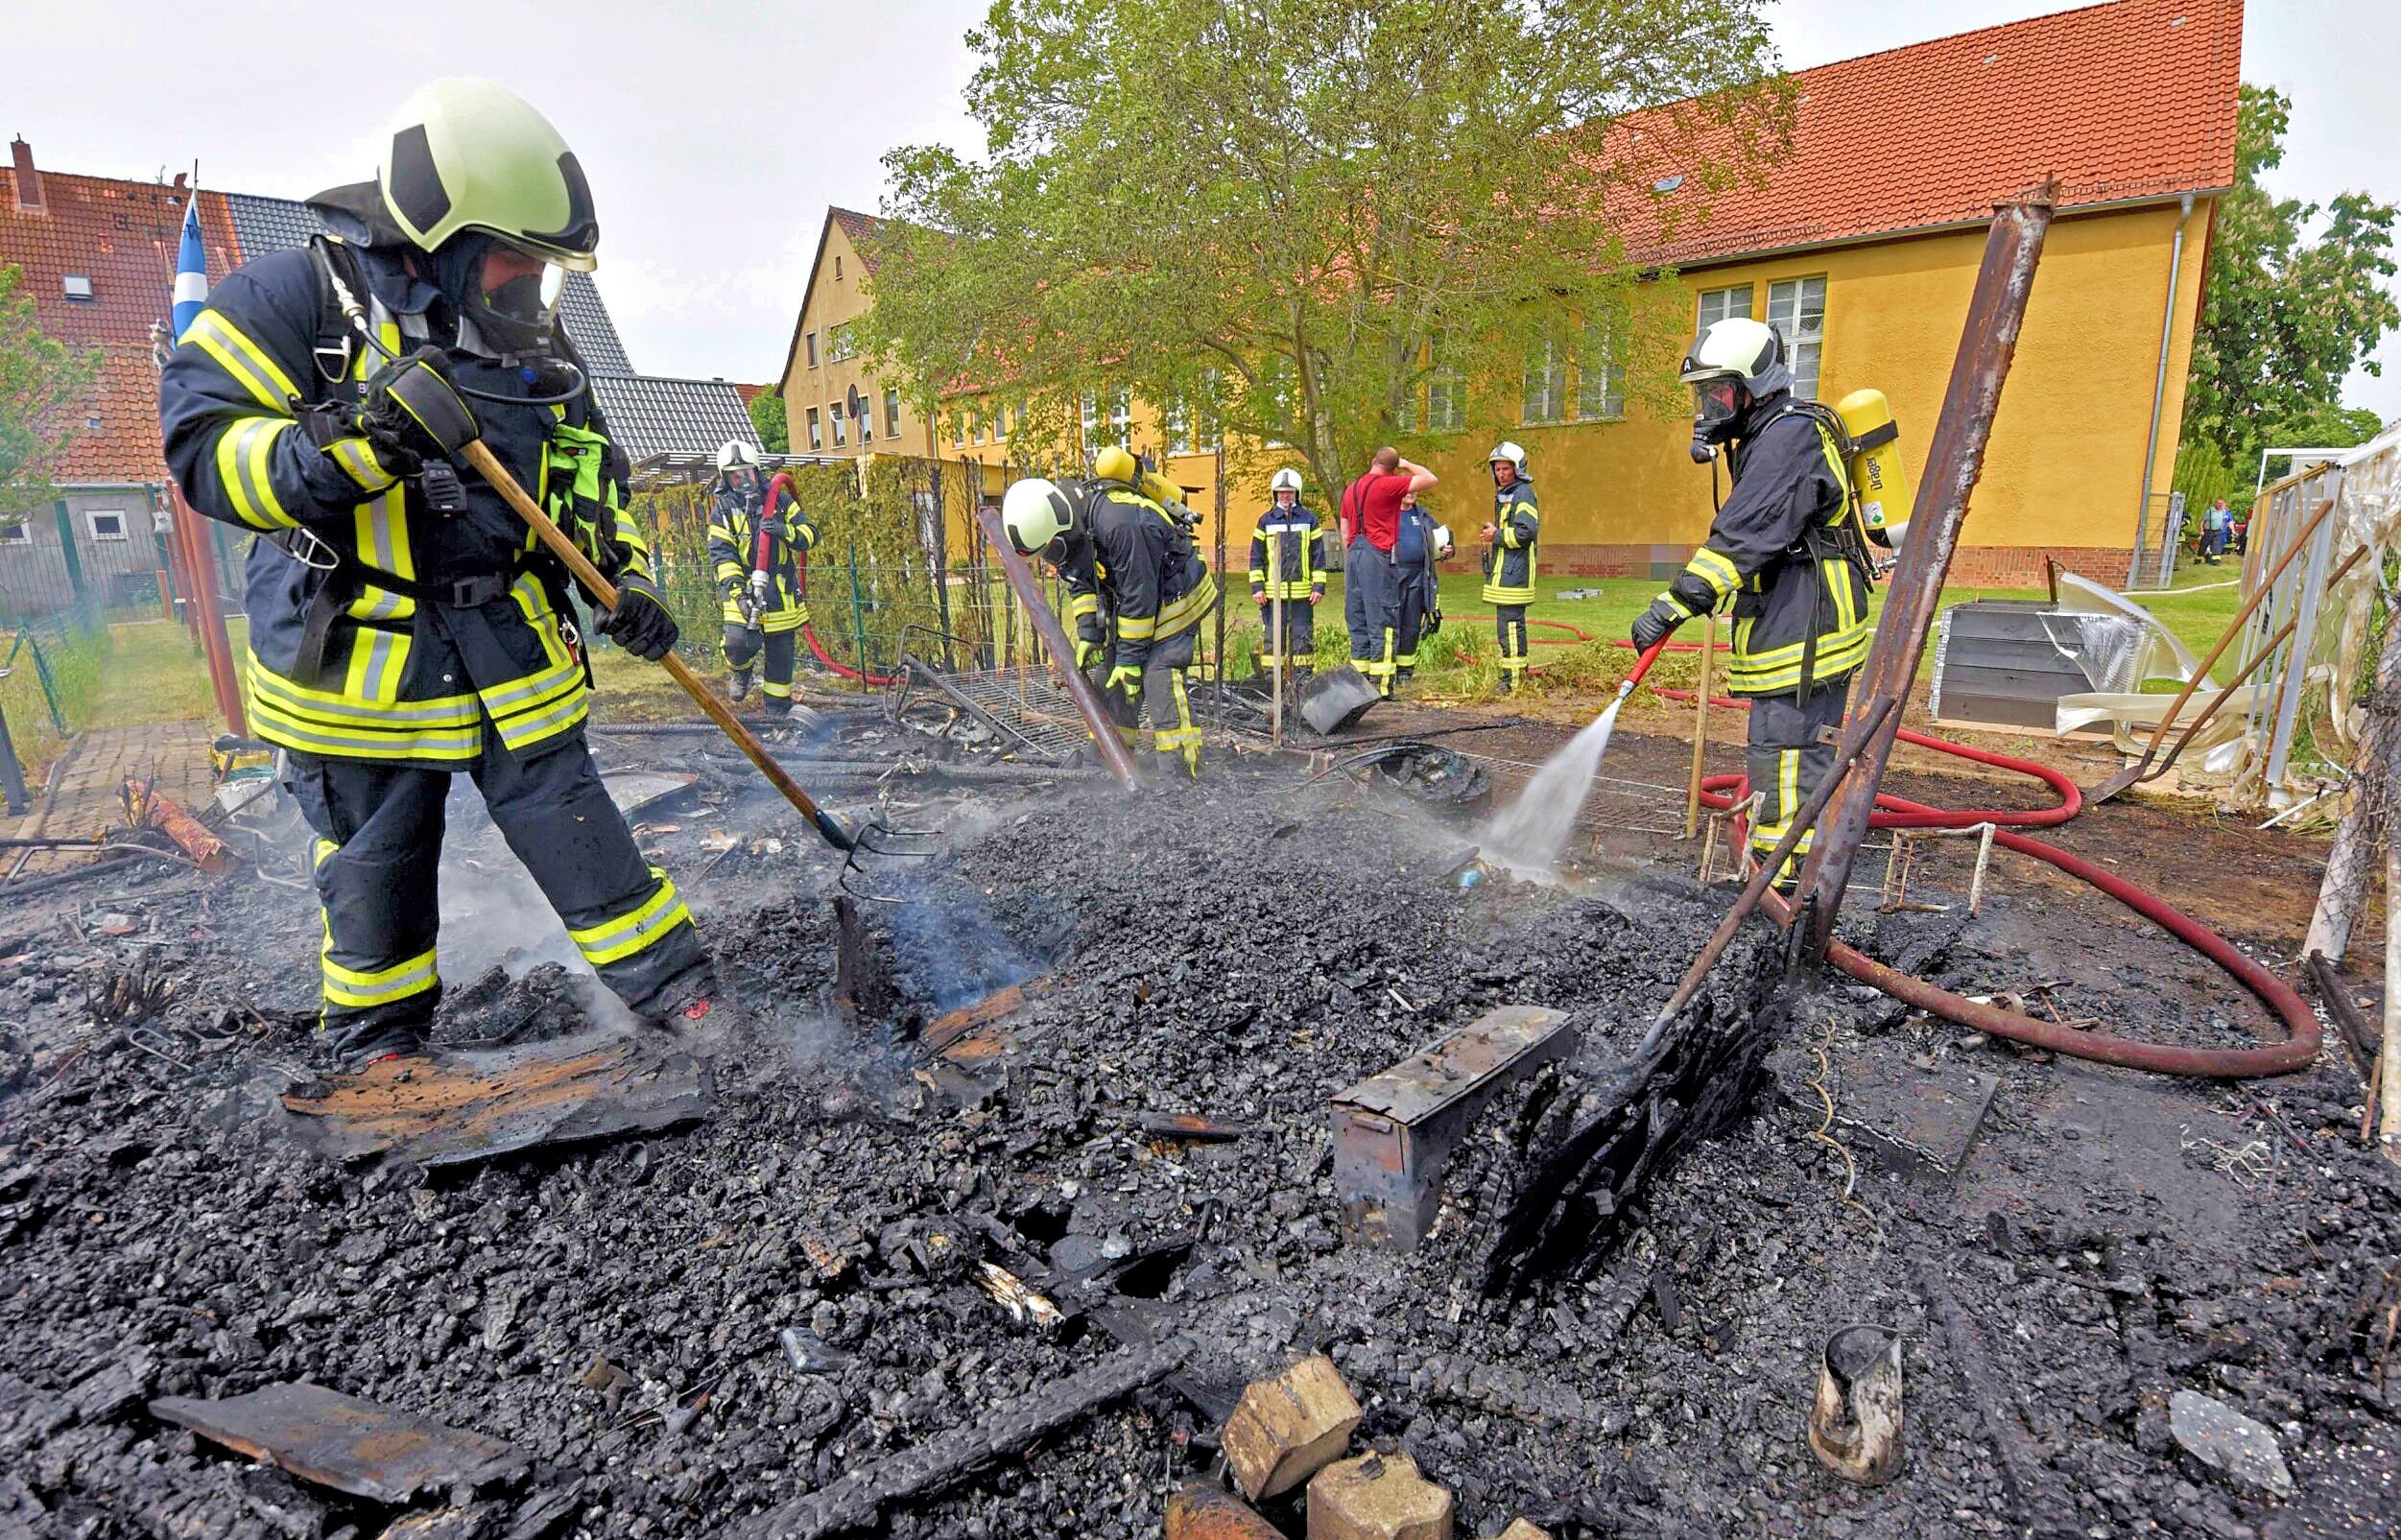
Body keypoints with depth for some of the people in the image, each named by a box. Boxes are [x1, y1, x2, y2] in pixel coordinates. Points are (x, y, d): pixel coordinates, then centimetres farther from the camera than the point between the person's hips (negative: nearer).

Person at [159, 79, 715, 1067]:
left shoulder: (540, 354, 8)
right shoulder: (299, 301, -8)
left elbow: (594, 481, 16)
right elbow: (201, 450, -14)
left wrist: (628, 580, 0)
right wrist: (356, 439, -32)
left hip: (515, 671, 3)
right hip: (358, 678, -3)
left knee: (585, 842, 4)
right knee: (375, 881, 12)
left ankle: (684, 1000, 15)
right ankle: (378, 1048, 32)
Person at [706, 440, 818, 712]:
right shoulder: (722, 510, 2)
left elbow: (811, 536, 2)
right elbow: (722, 555, -7)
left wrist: (786, 531, -20)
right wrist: (737, 592, -20)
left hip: (781, 591, 2)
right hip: (743, 590, -2)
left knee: (781, 653, 7)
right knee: (739, 642, -21)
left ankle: (778, 712, 23)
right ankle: (741, 673, 16)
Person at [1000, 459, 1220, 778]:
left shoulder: (1118, 521, -36)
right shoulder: (1068, 518, -10)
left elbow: (1139, 596, -29)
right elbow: (1078, 580, 5)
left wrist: (1131, 656, -22)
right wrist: (1088, 632, -6)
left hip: (1176, 593, -8)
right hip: (1127, 595, 8)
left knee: (1158, 672, -20)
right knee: (1111, 673, 6)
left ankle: (1179, 770, -18)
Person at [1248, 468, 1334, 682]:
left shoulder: (1309, 519, 7)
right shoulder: (1266, 520, 8)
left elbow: (1319, 555, 7)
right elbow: (1256, 557, 8)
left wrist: (1319, 586, 0)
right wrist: (1256, 587, 0)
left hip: (1302, 591, 0)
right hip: (1273, 591, 0)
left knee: (1303, 636, 3)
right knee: (1273, 636, 3)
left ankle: (1304, 677, 10)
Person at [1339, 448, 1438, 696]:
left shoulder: (1351, 489, 15)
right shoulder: (1388, 485, -6)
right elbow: (1431, 479, -6)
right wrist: (1406, 465, 9)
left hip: (1353, 555, 7)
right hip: (1378, 555, -7)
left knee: (1358, 624, 11)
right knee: (1383, 624, -4)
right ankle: (1380, 686, -7)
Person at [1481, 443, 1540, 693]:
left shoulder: (1523, 494, -10)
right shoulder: (1503, 494, 22)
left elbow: (1527, 532, -20)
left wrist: (1497, 535, -12)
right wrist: (1492, 534, 15)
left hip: (1513, 572, -11)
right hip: (1503, 571, 11)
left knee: (1509, 625, -12)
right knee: (1512, 624, 16)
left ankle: (1513, 680, -10)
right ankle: (1518, 675, 24)